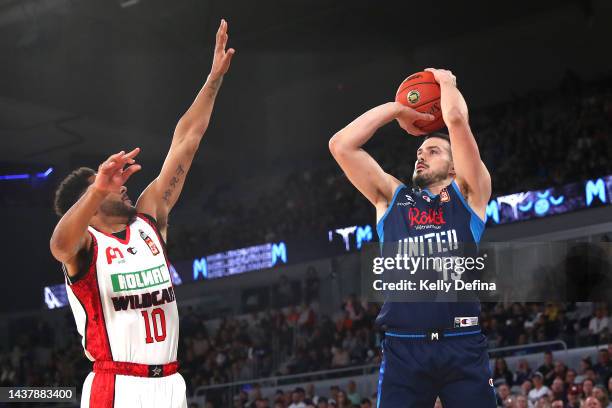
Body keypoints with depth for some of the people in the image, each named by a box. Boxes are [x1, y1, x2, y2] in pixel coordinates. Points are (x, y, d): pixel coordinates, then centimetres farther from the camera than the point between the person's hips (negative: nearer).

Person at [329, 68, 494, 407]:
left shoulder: (467, 193, 13)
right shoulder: (392, 197, 20)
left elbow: (456, 120, 1)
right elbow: (341, 145, 13)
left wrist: (446, 82, 20)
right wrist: (397, 108, 20)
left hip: (462, 346, -2)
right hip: (403, 349, 2)